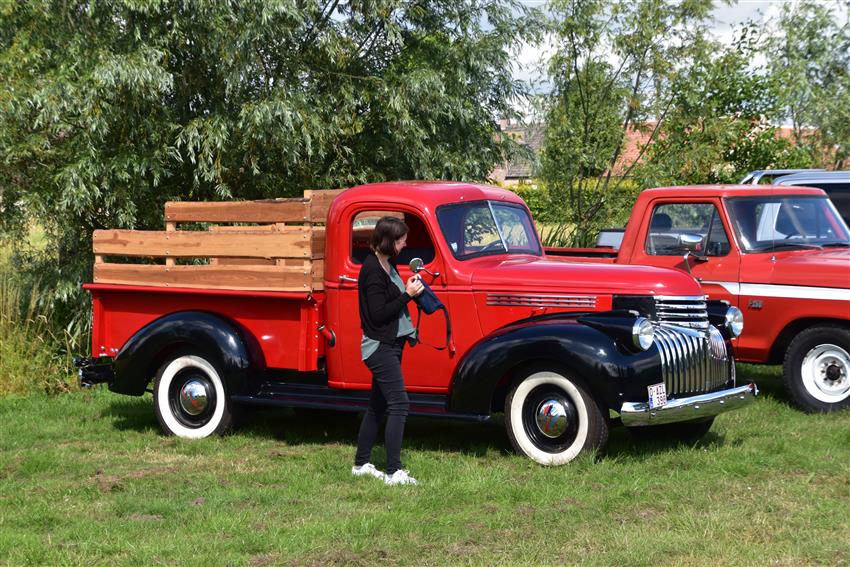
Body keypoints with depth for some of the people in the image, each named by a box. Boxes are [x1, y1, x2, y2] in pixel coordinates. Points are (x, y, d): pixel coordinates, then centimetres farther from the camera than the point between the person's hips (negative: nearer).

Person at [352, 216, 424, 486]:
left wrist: (408, 289, 3)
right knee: (399, 405, -13)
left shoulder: (386, 266, 12)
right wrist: (407, 295, -18)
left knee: (378, 405, 14)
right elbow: (378, 314, -20)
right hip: (381, 347, -10)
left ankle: (361, 464, 23)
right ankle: (394, 472, -12)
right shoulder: (372, 270, -18)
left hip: (389, 345, 10)